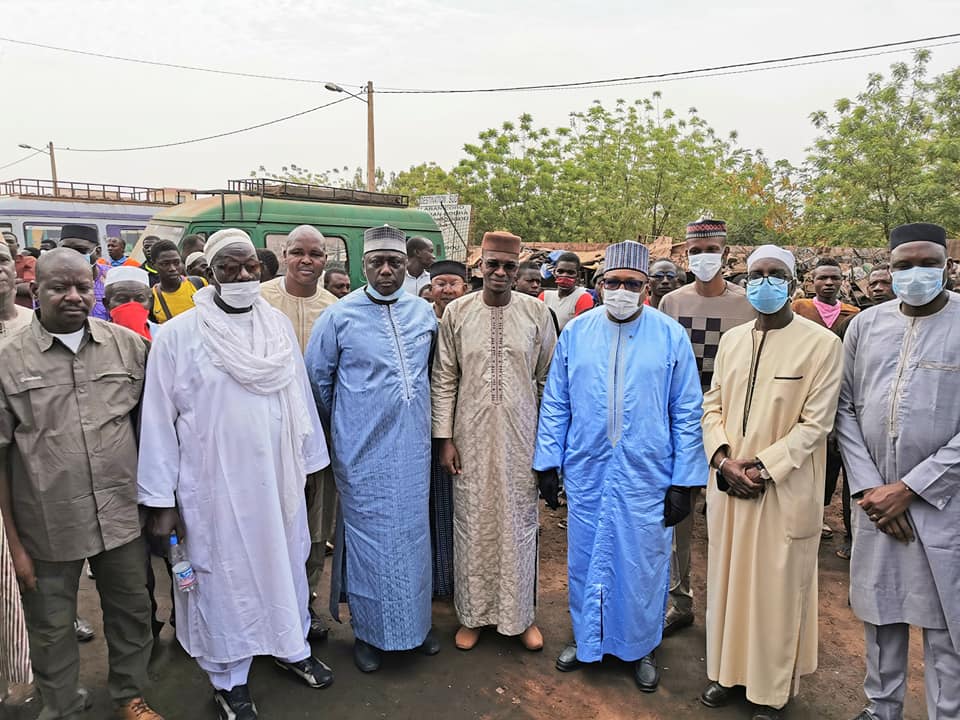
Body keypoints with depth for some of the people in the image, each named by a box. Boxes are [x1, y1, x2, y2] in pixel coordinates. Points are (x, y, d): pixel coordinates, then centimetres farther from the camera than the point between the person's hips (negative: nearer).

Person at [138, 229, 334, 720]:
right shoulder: (178, 334, -10)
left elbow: (299, 398, 6)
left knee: (285, 560, 19)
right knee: (223, 574, 12)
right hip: (214, 483, -3)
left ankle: (290, 646, 43)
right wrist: (161, 500, -7)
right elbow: (158, 420, -7)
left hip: (277, 476, 4)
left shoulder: (278, 325, 1)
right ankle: (229, 678, 34)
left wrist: (307, 462, 10)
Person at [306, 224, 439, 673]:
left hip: (412, 447, 3)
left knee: (413, 532, 14)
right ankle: (369, 631, 27)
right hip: (363, 451, -3)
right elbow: (316, 379, 3)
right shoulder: (339, 316, -7)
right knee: (368, 537, 7)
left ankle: (416, 622, 33)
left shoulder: (424, 312, 3)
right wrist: (339, 428, 11)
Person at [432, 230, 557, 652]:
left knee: (519, 522, 8)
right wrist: (445, 438, -2)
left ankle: (520, 614, 27)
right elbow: (444, 380, 2)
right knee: (473, 522, 9)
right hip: (472, 437, 0)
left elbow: (547, 380, 4)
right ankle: (473, 613, 27)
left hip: (521, 436, 0)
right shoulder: (457, 312, 0)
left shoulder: (537, 313, 0)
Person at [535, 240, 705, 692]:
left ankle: (640, 646, 35)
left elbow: (687, 414, -3)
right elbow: (555, 404, 4)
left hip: (647, 476, -1)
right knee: (586, 558, 15)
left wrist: (683, 482, -6)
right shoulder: (575, 333, 1)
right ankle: (586, 637, 38)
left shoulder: (671, 337, -4)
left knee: (643, 563, 11)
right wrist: (548, 463, 2)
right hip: (586, 471, 2)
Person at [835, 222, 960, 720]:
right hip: (874, 497, 3)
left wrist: (909, 488, -13)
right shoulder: (865, 325, 4)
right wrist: (868, 487, -4)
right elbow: (845, 409, 4)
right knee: (880, 610, 15)